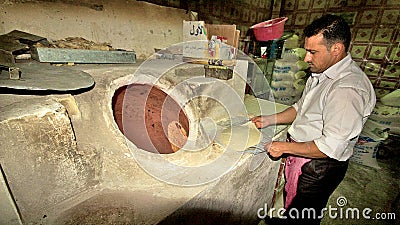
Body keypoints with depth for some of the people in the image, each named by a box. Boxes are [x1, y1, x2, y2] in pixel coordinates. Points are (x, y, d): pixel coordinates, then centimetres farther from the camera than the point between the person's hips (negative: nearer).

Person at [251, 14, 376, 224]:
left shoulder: (348, 89, -27)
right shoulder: (321, 73, 3)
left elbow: (331, 147, -27)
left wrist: (284, 147, -19)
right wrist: (270, 119, 2)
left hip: (319, 167, -8)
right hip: (298, 153, 8)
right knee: (290, 204, 29)